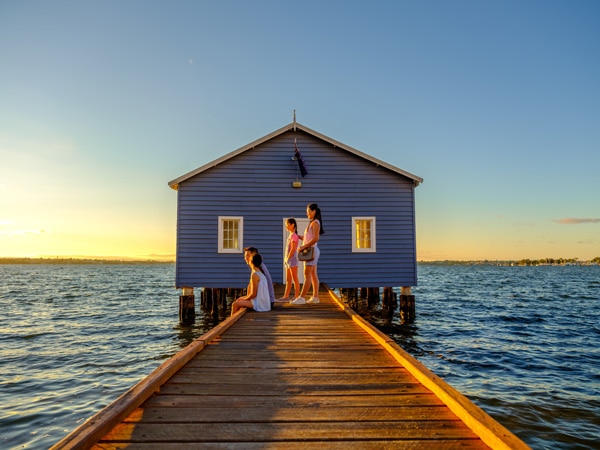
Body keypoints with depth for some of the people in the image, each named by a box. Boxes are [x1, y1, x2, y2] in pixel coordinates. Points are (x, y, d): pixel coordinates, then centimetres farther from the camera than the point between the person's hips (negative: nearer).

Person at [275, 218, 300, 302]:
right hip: (288, 260, 9)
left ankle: (296, 296, 1)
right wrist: (286, 259, 11)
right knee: (288, 279, 11)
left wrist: (288, 258, -15)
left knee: (295, 278, -4)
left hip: (292, 258, -9)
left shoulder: (294, 236, -12)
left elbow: (293, 249, -18)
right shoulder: (290, 235, 15)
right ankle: (286, 296, 16)